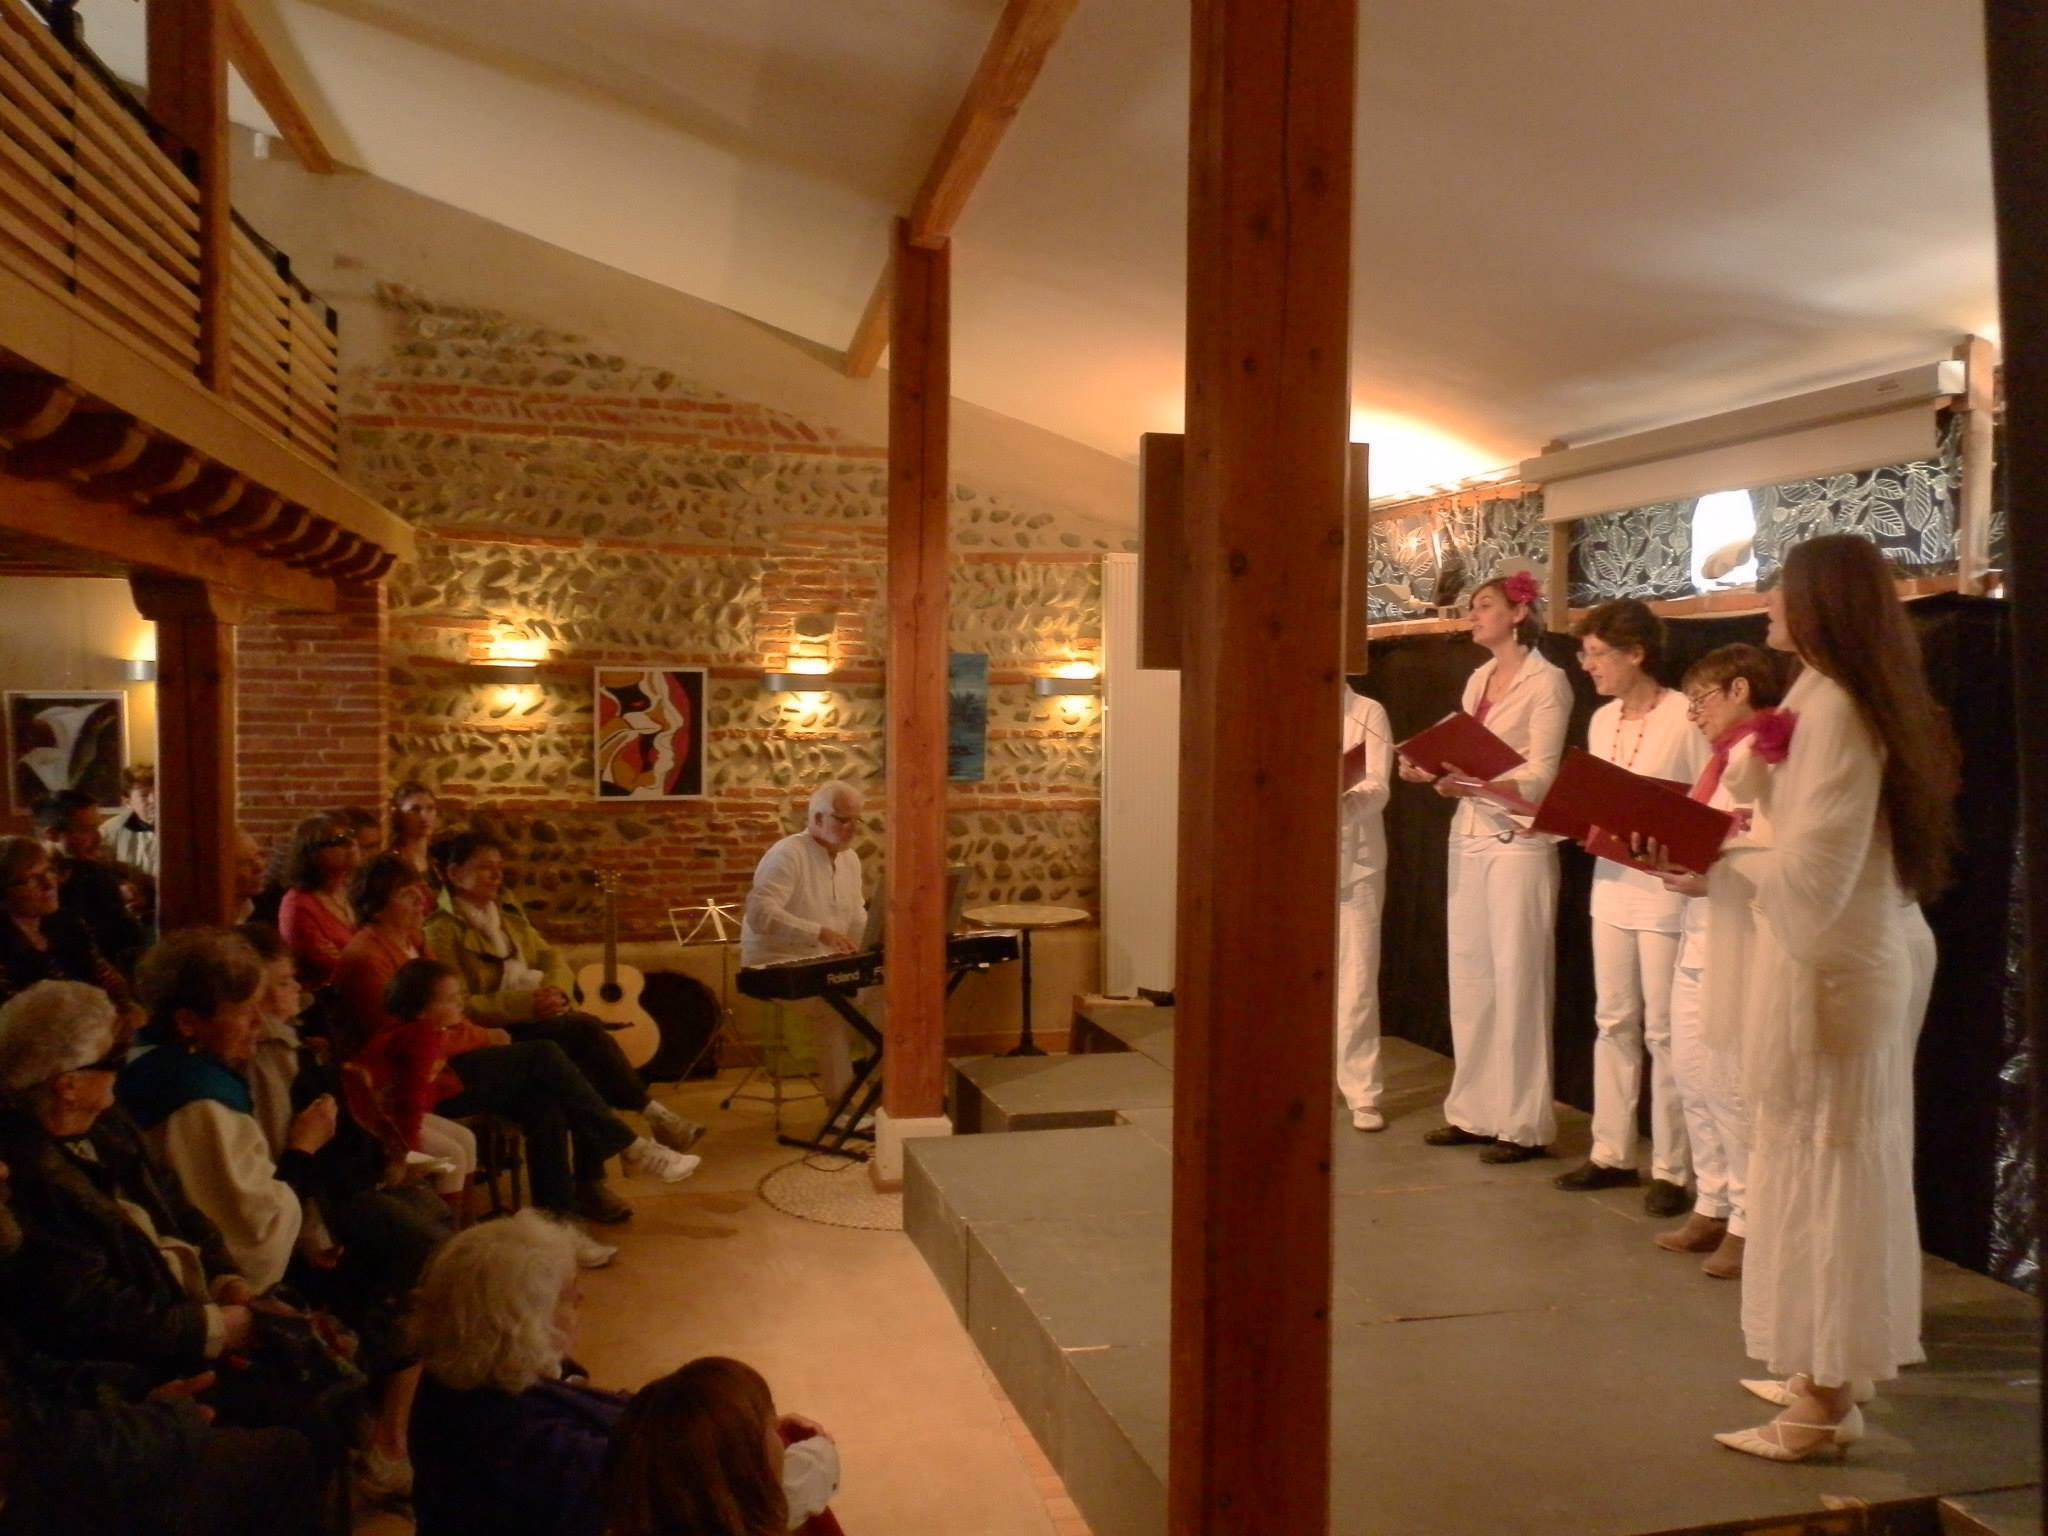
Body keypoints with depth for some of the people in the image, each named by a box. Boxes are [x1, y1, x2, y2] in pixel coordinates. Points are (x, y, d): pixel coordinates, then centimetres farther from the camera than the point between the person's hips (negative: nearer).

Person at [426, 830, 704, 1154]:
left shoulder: (507, 911, 16)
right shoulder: (443, 930, -8)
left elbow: (549, 955, 15)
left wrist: (555, 990, -8)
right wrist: (525, 1004, -23)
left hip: (538, 1014, 7)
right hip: (501, 1030, -7)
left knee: (585, 1031, -24)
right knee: (586, 1029, -25)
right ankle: (652, 1113, -17)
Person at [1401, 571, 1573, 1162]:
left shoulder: (1546, 681, -7)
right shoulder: (1477, 679, 15)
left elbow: (1540, 777, -14)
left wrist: (1474, 786, -29)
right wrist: (1434, 773, -4)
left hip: (1517, 843, -7)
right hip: (1467, 837, 7)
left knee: (1515, 981, -3)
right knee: (1469, 977, 8)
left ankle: (1523, 1123, 5)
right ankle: (1474, 1110, 17)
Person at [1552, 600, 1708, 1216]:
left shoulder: (1686, 716, -12)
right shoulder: (1602, 720, 10)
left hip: (1666, 888, -7)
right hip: (1611, 884, 7)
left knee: (1663, 1031, 1)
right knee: (1613, 1022, 12)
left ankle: (1670, 1169, 12)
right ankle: (1611, 1153, 23)